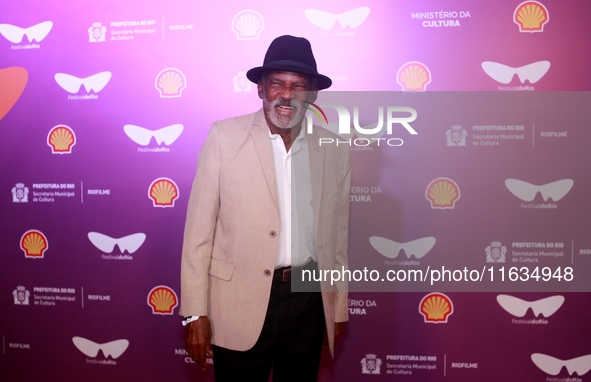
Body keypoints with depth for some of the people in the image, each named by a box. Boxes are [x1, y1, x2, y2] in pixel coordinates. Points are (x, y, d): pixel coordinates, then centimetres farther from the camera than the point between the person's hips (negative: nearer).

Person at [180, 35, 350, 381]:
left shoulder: (334, 152, 3)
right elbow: (199, 230, -6)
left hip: (309, 301, 3)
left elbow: (338, 237, 9)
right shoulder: (225, 136, -5)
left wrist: (339, 310, 12)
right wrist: (195, 312, -8)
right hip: (241, 302, -2)